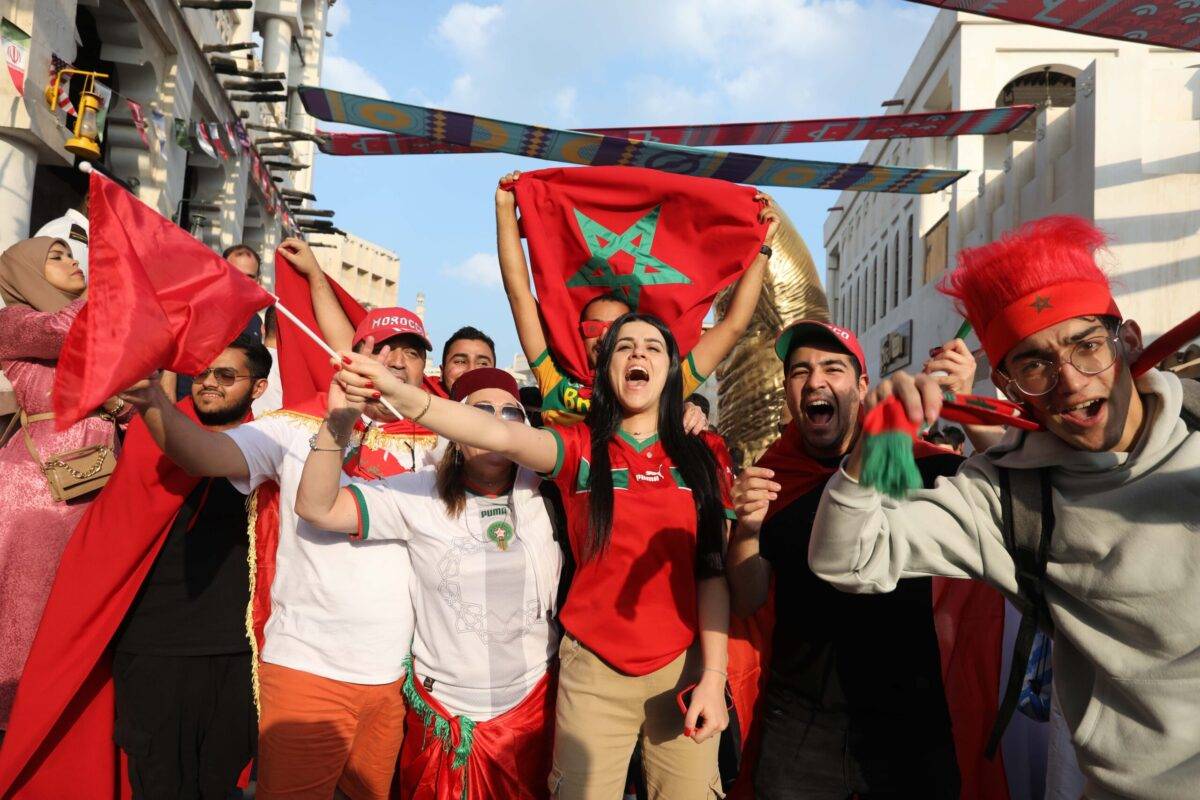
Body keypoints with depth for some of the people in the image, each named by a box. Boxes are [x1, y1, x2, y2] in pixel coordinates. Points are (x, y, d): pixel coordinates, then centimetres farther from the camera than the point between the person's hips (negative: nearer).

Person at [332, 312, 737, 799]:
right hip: (595, 669, -1)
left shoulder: (700, 456, 3)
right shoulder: (580, 448, -2)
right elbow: (503, 435, -21)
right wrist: (403, 396, -37)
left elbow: (714, 569, 0)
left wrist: (714, 674, -7)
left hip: (684, 668, 1)